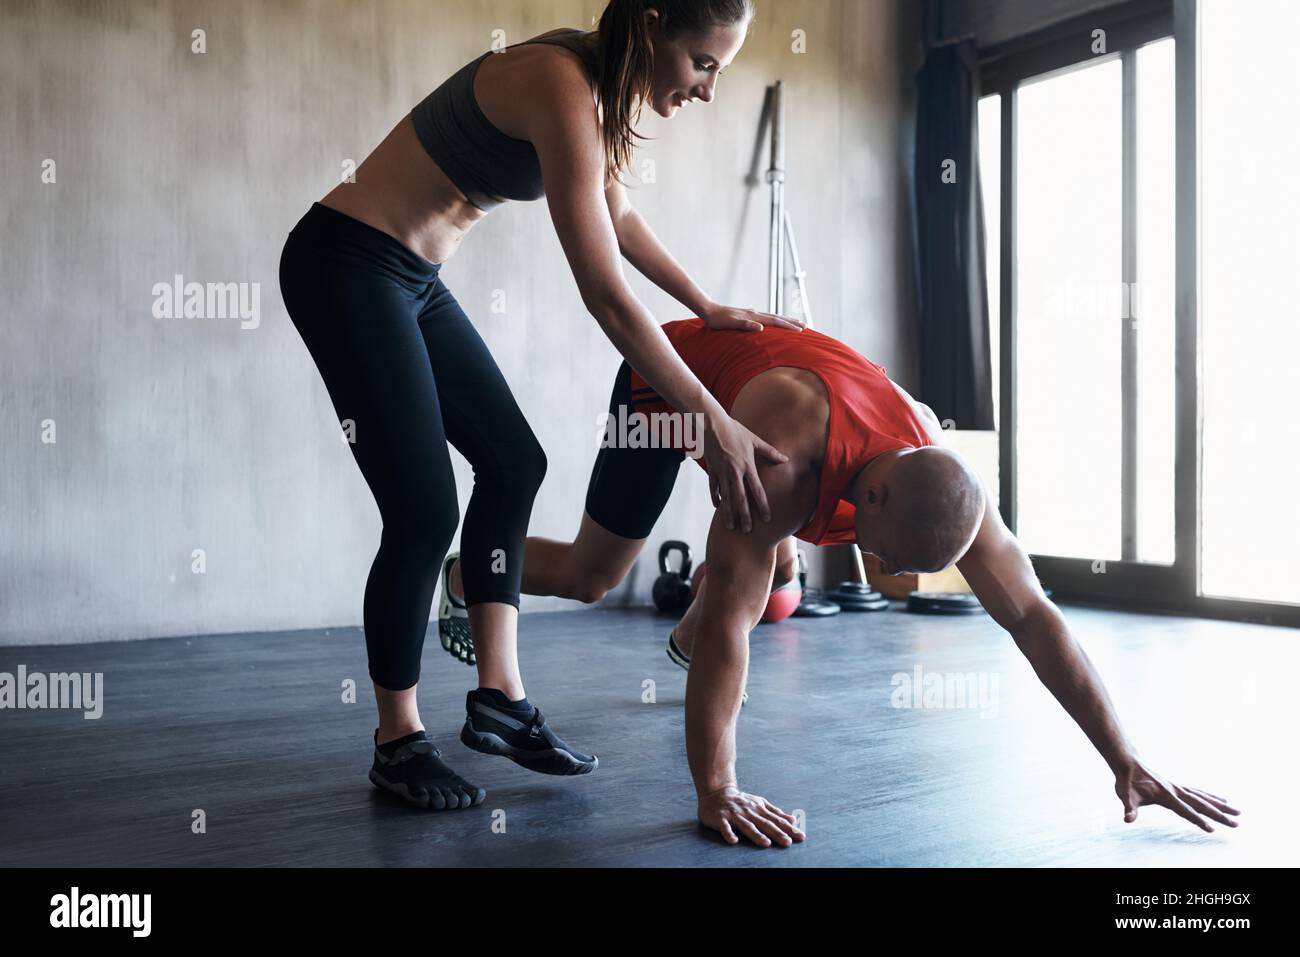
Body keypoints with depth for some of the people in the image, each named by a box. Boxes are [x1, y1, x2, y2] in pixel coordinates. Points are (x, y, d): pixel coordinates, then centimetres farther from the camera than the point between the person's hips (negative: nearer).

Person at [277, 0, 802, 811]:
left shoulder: (598, 83, 3)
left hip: (413, 278, 10)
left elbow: (615, 213, 18)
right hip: (346, 265, -10)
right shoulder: (560, 87, -25)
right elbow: (606, 294, -29)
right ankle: (399, 742, 9)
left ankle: (499, 696, 13)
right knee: (425, 509, -9)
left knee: (512, 463, 7)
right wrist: (713, 423, -27)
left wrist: (708, 307, 12)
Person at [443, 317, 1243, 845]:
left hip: (750, 359, 5)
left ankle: (686, 636, 38)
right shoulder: (786, 465, -48)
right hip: (667, 376, -5)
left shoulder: (948, 483, -30)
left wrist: (1127, 761, -29)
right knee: (592, 576, 1)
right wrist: (715, 791, -48)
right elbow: (733, 615, -48)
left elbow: (1034, 617, -27)